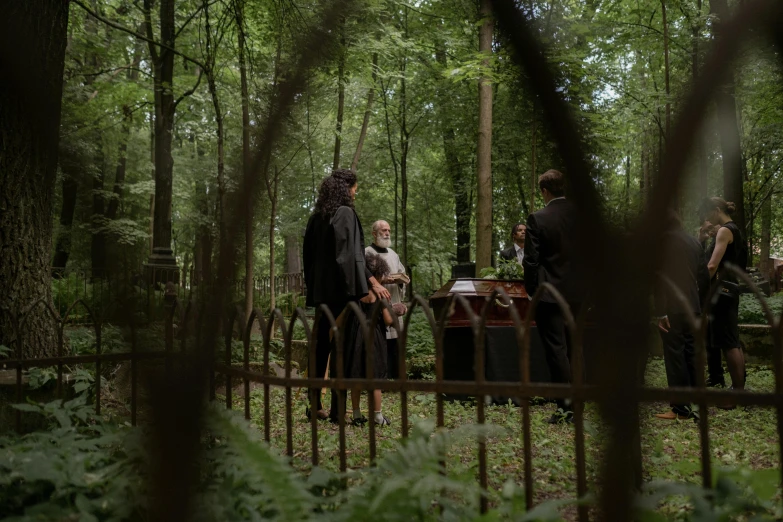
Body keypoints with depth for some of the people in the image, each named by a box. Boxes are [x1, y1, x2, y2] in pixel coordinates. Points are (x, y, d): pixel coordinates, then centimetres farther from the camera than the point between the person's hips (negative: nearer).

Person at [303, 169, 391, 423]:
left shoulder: (317, 217, 14)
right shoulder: (345, 213, -9)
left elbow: (308, 254, 18)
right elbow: (351, 252, -18)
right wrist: (372, 281, -21)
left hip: (320, 290, 8)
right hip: (341, 289, -8)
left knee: (322, 345, 12)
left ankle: (314, 405, 16)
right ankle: (338, 409, -4)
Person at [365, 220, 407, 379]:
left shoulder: (393, 254, 19)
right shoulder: (366, 253, -3)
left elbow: (403, 275, 20)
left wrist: (401, 280, -3)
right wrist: (381, 281, -20)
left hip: (394, 306, 7)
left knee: (395, 344, 6)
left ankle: (396, 377, 13)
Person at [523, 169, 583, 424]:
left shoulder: (537, 219, -12)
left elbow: (531, 260, -11)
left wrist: (532, 290, 1)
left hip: (549, 294, -5)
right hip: (577, 294, 5)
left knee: (556, 350, -1)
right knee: (574, 350, 14)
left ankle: (565, 406, -2)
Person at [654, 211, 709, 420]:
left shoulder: (663, 240, -7)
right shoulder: (694, 242, 14)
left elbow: (660, 277, -14)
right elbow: (704, 278, 15)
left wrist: (660, 311, -14)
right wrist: (698, 305, 20)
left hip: (672, 309, -7)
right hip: (692, 308, 7)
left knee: (675, 356, -5)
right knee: (691, 355, 10)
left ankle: (681, 408, -5)